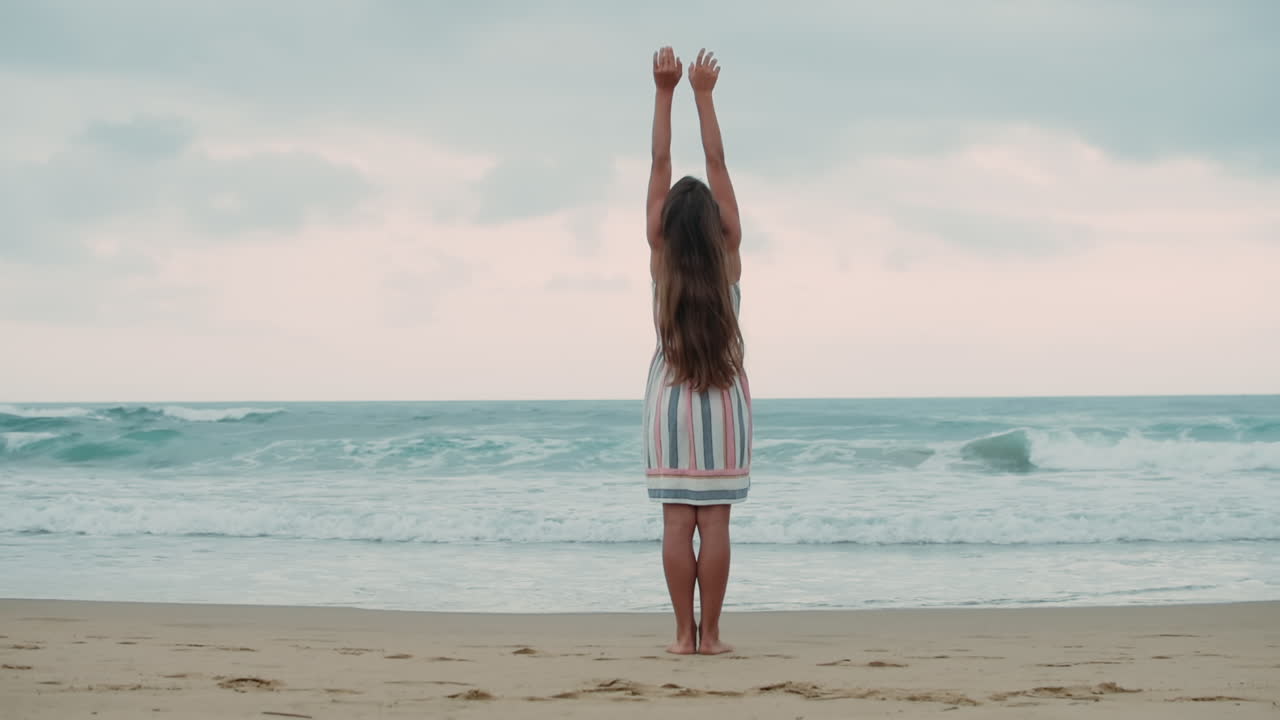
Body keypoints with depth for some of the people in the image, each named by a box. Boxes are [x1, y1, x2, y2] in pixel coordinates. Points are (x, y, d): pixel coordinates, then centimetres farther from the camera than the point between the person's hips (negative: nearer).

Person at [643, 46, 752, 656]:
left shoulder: (661, 258, -5)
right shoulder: (728, 255, -6)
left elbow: (660, 166, -4)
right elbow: (717, 164, -3)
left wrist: (664, 93, -2)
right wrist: (703, 96, 0)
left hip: (671, 395, 0)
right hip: (722, 395, 0)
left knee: (677, 520, 0)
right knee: (715, 520, -1)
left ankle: (684, 634, 0)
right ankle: (709, 635, -1)